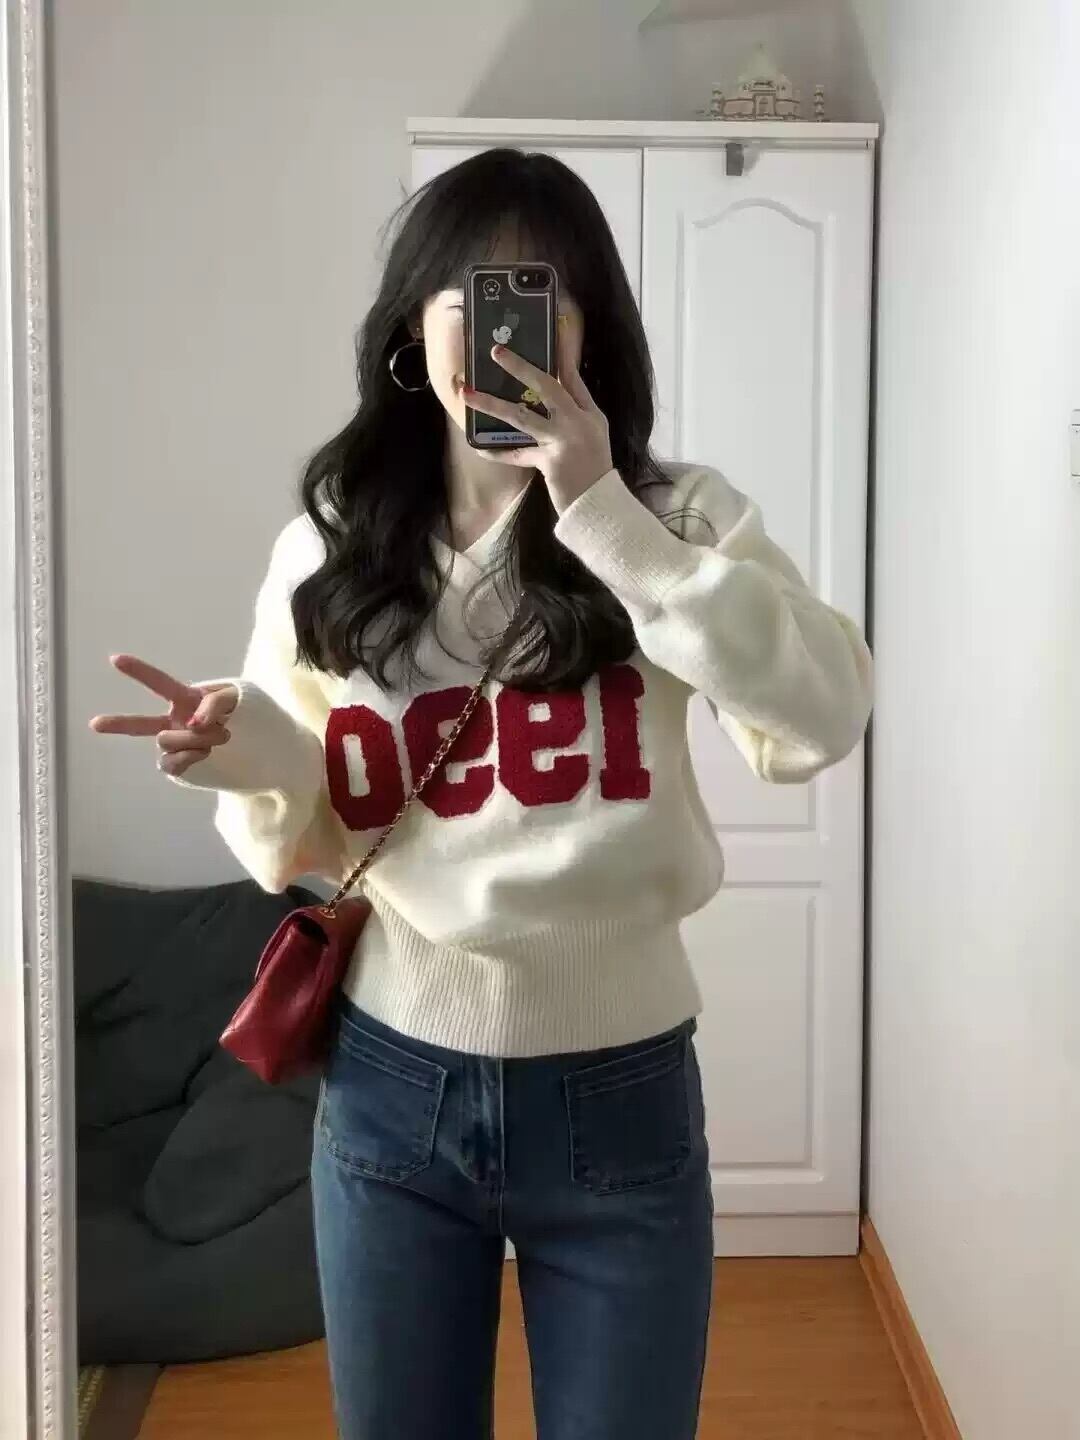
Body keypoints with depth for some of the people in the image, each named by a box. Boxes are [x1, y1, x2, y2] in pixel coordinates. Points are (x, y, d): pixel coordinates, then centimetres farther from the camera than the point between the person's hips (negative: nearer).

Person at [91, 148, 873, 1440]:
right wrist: (253, 769, -18)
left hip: (618, 1095, -1)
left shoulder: (677, 519, -6)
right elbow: (304, 848, 4)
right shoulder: (330, 550, -1)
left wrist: (604, 512, -23)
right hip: (391, 1091, 2)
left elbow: (822, 723, -23)